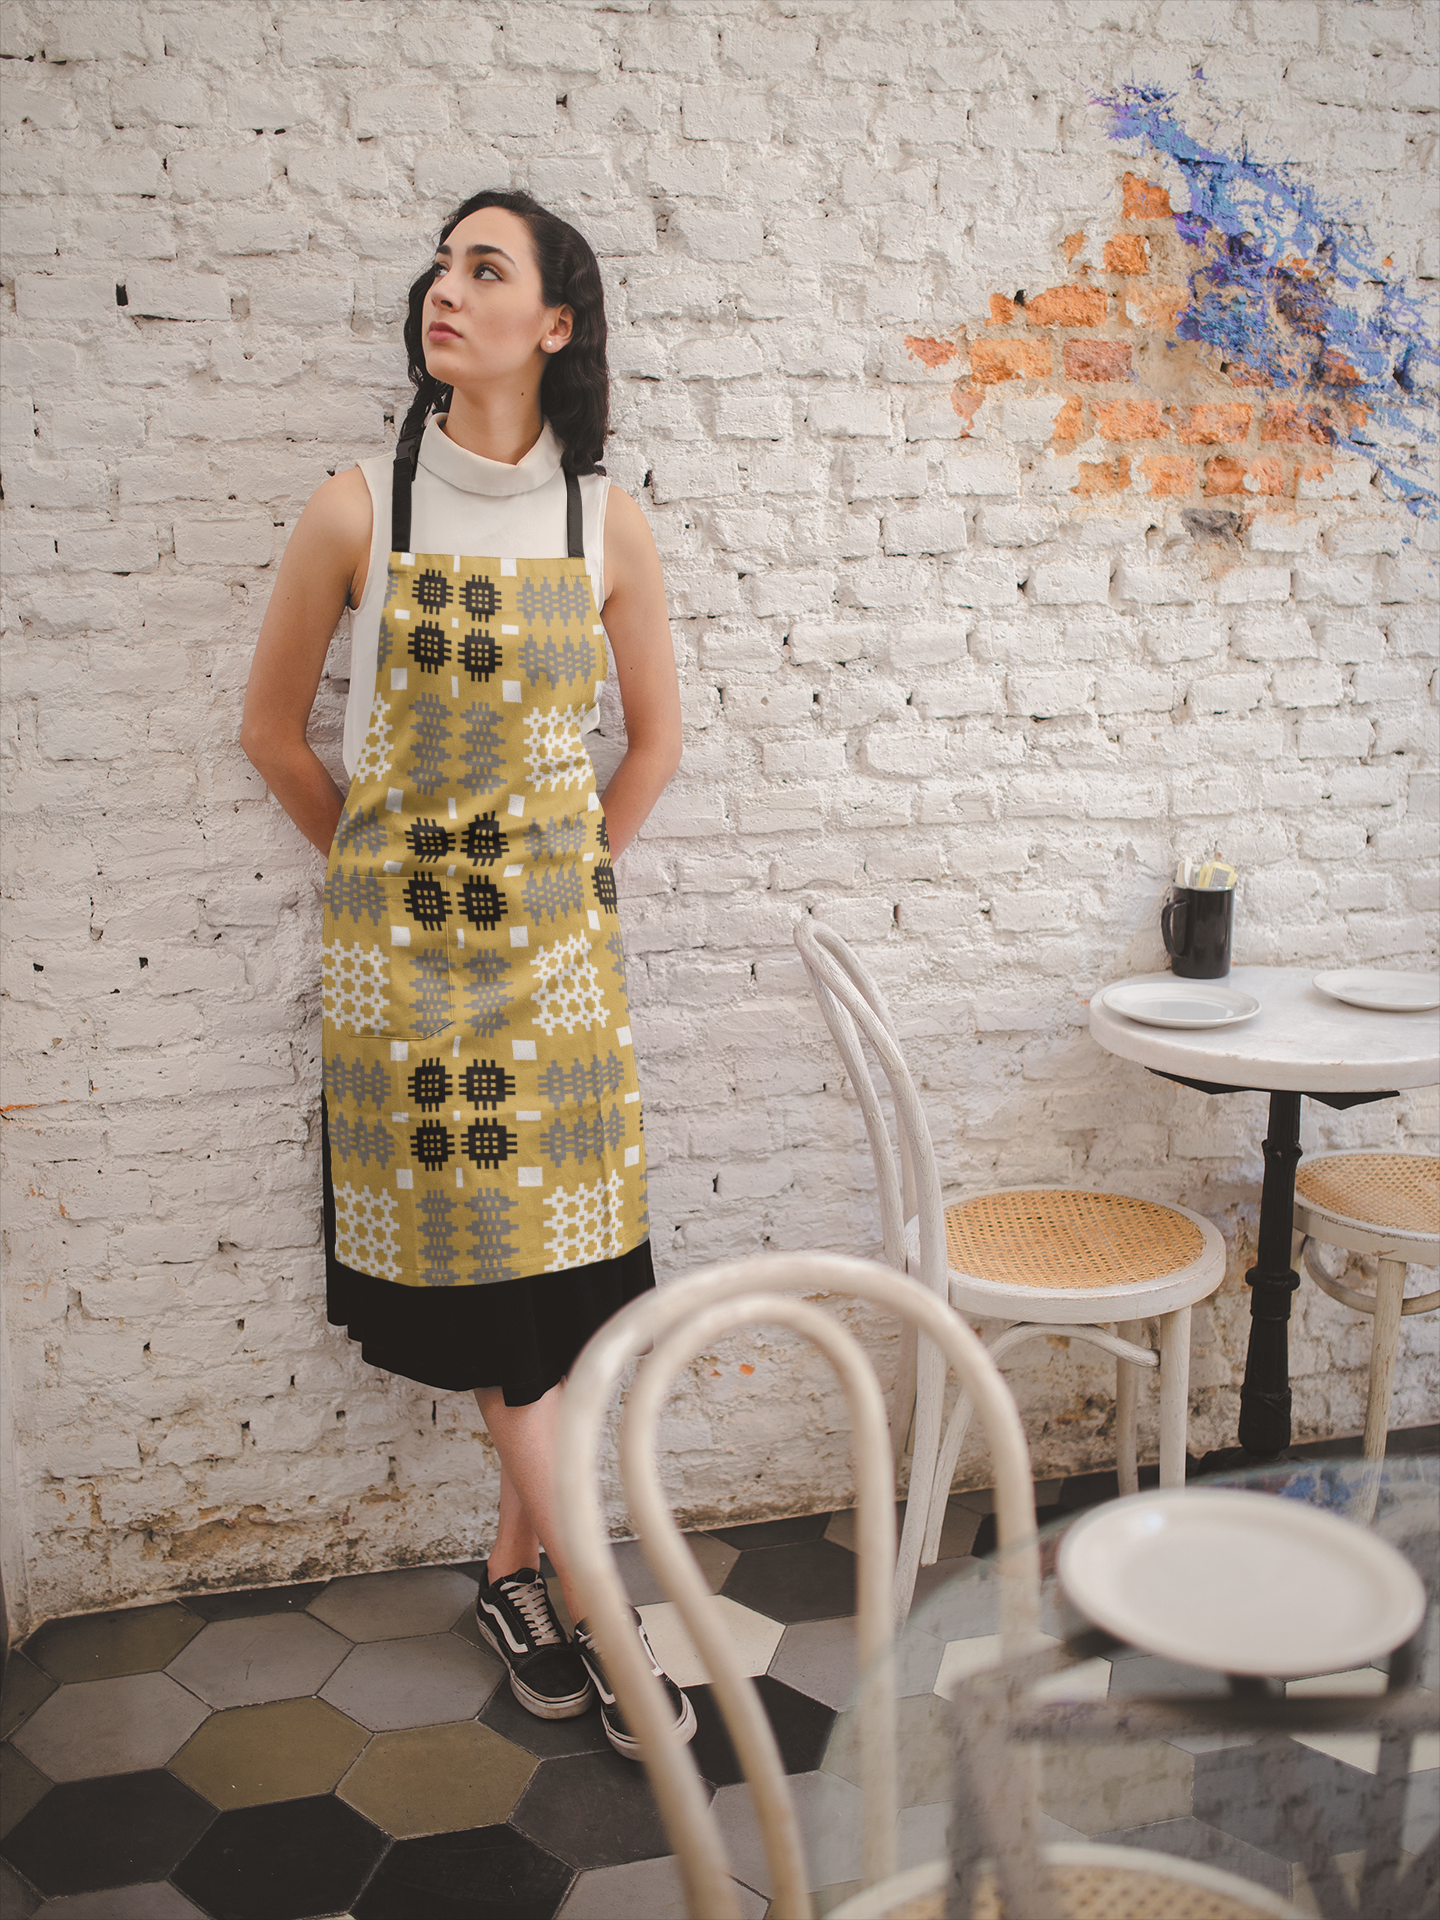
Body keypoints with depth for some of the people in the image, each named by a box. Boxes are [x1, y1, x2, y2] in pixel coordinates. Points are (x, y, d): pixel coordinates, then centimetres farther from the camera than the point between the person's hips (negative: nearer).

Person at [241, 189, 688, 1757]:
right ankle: (586, 1596, 16)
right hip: (400, 932, -1)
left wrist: (566, 876, 7)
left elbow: (657, 736, 12)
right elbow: (271, 727, 7)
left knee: (552, 1253, 5)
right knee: (484, 1266, 2)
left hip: (551, 929, 2)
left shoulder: (605, 523, 2)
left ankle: (515, 1567, 25)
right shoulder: (357, 511, -3)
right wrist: (373, 860, 8)